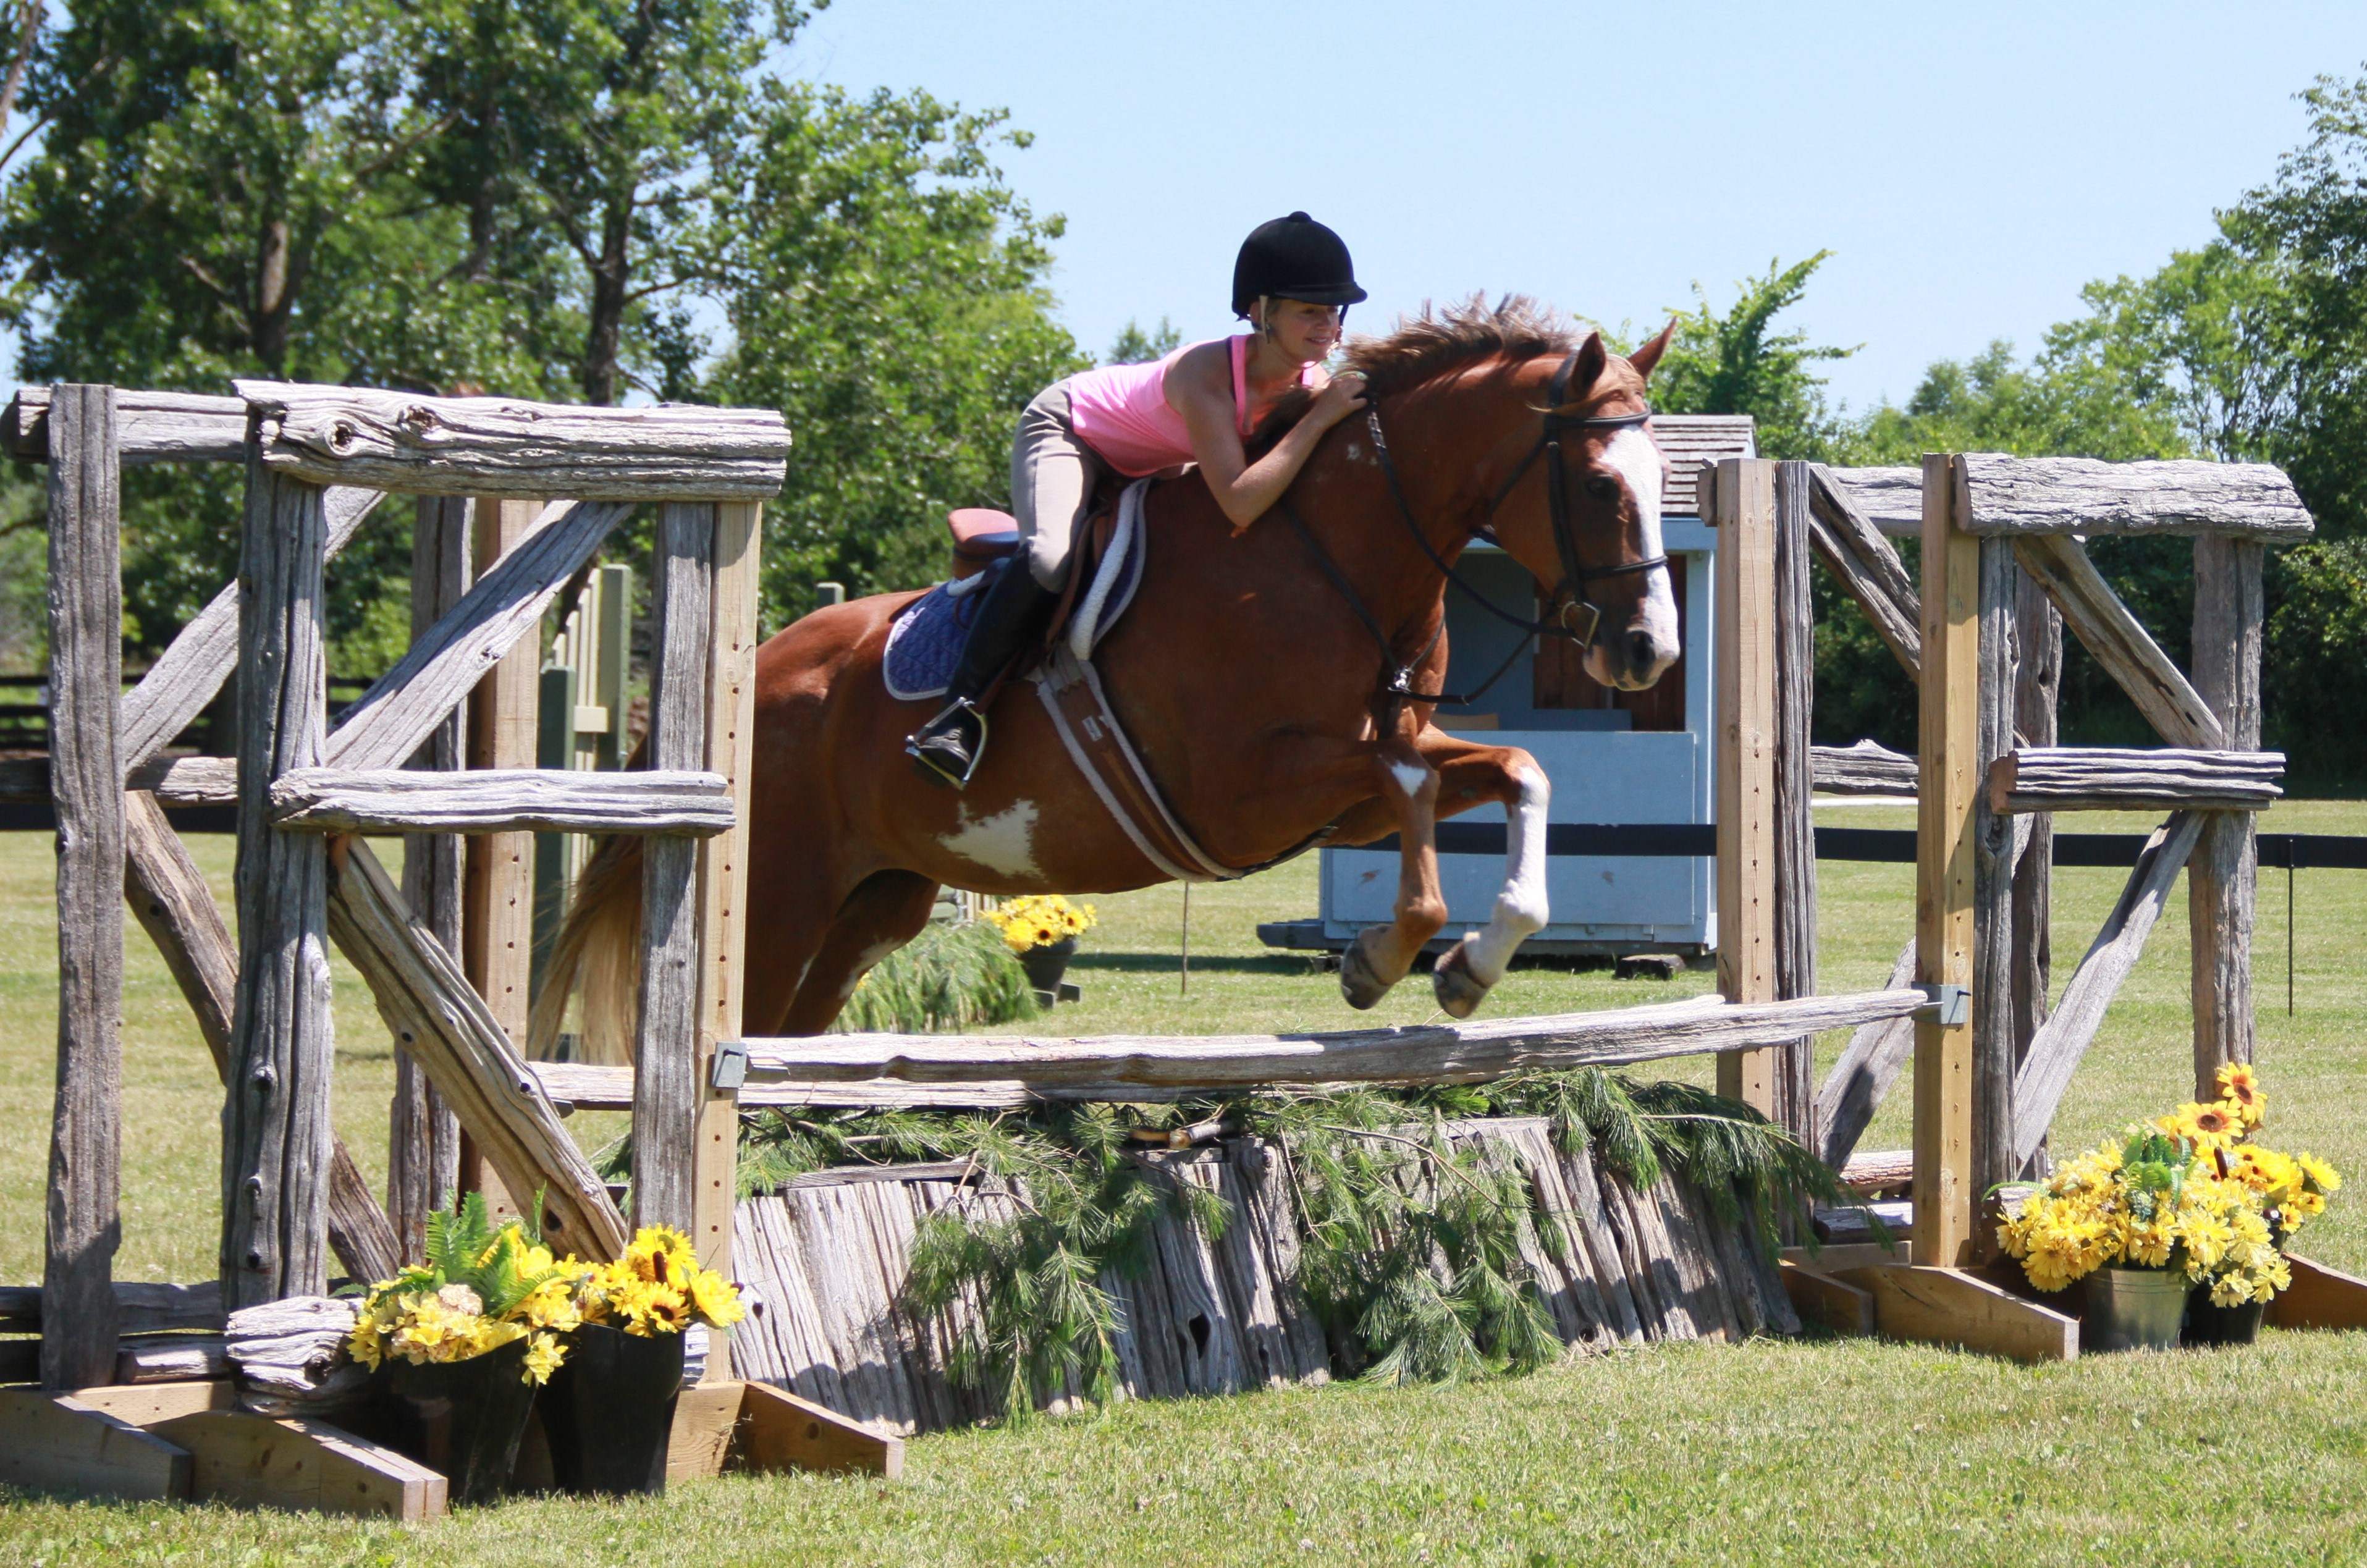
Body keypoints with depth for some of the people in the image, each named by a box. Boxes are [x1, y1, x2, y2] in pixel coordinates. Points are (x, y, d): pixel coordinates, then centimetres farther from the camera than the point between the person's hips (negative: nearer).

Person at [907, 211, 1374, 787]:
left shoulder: (1314, 384, -20)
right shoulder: (1204, 374, -40)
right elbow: (1240, 503, -51)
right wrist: (1318, 420, -48)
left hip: (1148, 470, 8)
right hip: (1069, 425, -8)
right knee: (1049, 560, -33)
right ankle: (960, 710, -25)